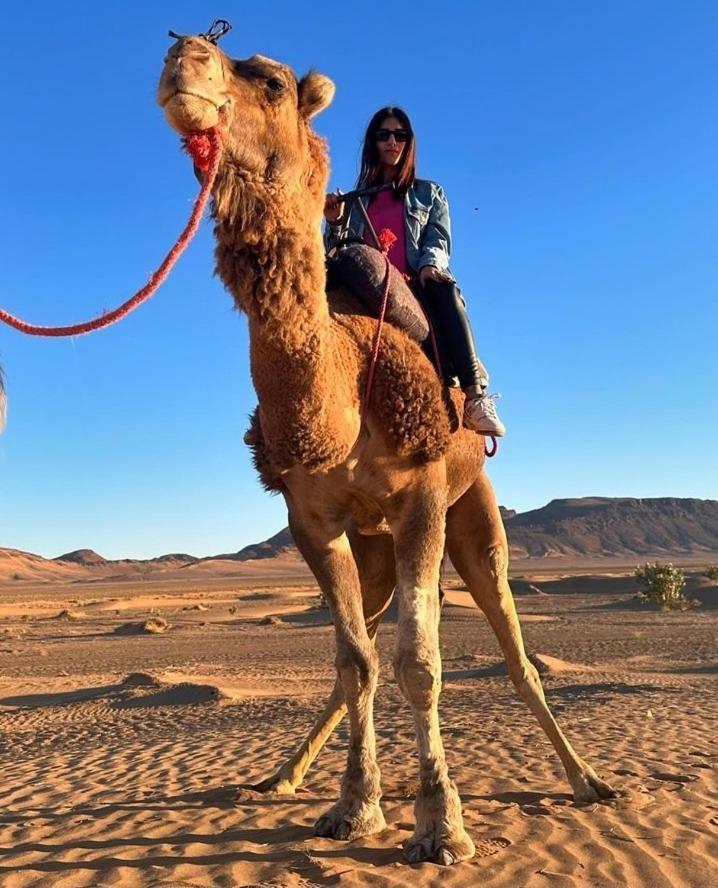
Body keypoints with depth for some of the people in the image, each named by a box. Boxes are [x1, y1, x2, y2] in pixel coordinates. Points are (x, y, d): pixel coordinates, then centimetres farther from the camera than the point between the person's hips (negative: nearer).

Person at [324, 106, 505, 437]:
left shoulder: (429, 193, 24)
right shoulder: (356, 198, 26)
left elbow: (439, 240, 8)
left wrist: (430, 263, -15)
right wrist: (335, 223, -3)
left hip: (416, 286, 0)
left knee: (445, 289, -37)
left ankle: (475, 396, -47)